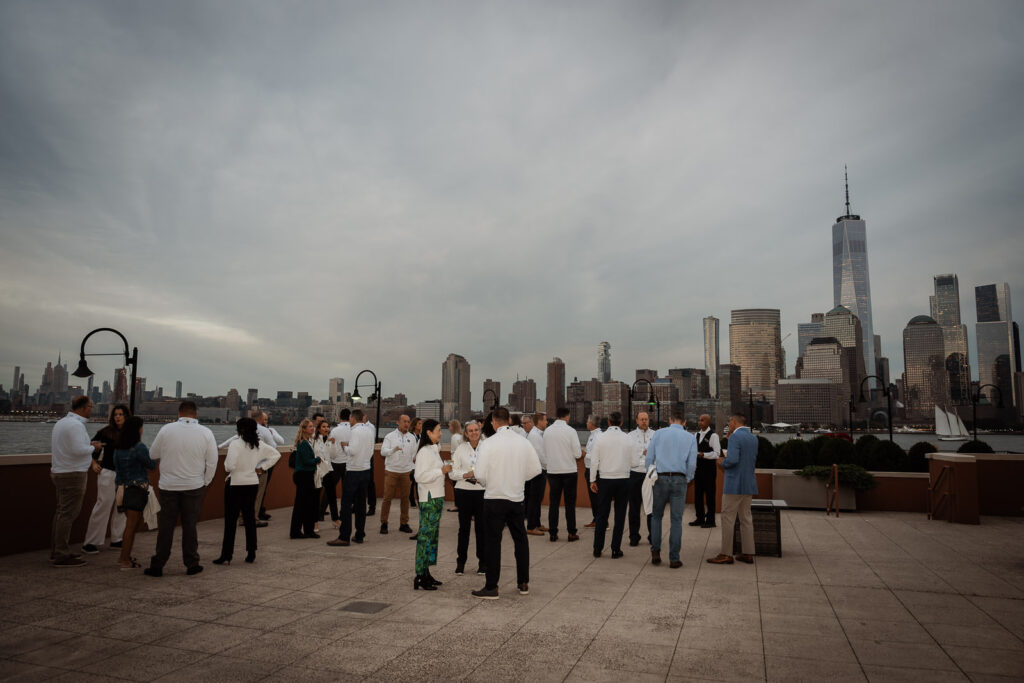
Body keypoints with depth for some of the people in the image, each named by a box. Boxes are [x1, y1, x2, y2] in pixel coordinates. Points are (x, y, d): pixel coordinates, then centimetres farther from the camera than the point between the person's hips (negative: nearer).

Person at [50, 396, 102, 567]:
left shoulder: (61, 422, 14)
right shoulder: (76, 425, -18)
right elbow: (79, 450, -28)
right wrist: (93, 447, -7)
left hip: (59, 472, 11)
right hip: (73, 474, -10)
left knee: (61, 512, 16)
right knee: (68, 514, -6)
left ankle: (56, 551, 24)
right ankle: (62, 555, -2)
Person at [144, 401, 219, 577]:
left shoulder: (166, 430, -5)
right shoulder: (206, 433, -6)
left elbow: (153, 454, 6)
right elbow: (212, 463, -3)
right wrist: (205, 483, 10)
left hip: (168, 485, 0)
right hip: (194, 486, 0)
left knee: (166, 526, 9)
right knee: (190, 526, 8)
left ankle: (157, 566, 15)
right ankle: (192, 564, 15)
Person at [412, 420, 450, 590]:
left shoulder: (433, 450, 16)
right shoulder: (424, 452, -15)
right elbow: (420, 476, -23)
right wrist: (442, 470, -21)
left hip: (437, 498, 10)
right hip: (429, 500, -10)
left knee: (432, 536, 12)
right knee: (426, 536, -7)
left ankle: (426, 573, 18)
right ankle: (420, 577, -2)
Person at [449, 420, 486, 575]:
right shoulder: (460, 449, 3)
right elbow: (453, 472, 1)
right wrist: (466, 475, -15)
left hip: (482, 491, 0)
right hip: (464, 492, 0)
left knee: (481, 527, 4)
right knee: (464, 527, 6)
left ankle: (482, 562, 18)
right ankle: (460, 562, 19)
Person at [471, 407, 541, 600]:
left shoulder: (489, 443, -14)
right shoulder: (523, 442, -2)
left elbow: (480, 474, -15)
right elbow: (535, 469, 3)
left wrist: (487, 483, 6)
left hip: (494, 498, -4)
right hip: (516, 497, 4)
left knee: (493, 542, 5)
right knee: (520, 539, 16)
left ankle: (491, 587, 11)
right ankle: (523, 583, 25)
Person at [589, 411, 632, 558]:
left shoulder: (600, 439, -4)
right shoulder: (628, 439, -3)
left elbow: (594, 461, -3)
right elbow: (633, 462, -1)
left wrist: (593, 480, 5)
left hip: (605, 480, 0)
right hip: (623, 480, 0)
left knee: (602, 514, 8)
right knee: (620, 515, 8)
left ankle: (597, 549, 14)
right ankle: (616, 550, 11)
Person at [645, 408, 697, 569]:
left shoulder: (658, 434, 5)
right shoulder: (690, 438, 6)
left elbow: (649, 459, 2)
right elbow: (692, 464, 1)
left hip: (661, 478, 0)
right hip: (680, 480, 0)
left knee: (656, 516, 15)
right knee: (676, 520, 5)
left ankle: (655, 551, 7)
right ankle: (674, 559, 6)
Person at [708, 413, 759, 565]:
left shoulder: (735, 437, -14)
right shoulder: (753, 438, 12)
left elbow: (732, 460, -24)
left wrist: (722, 463, -6)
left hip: (734, 484, -8)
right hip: (749, 485, 8)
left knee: (728, 518, -3)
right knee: (746, 518, 13)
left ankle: (726, 554, 0)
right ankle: (748, 553, 16)